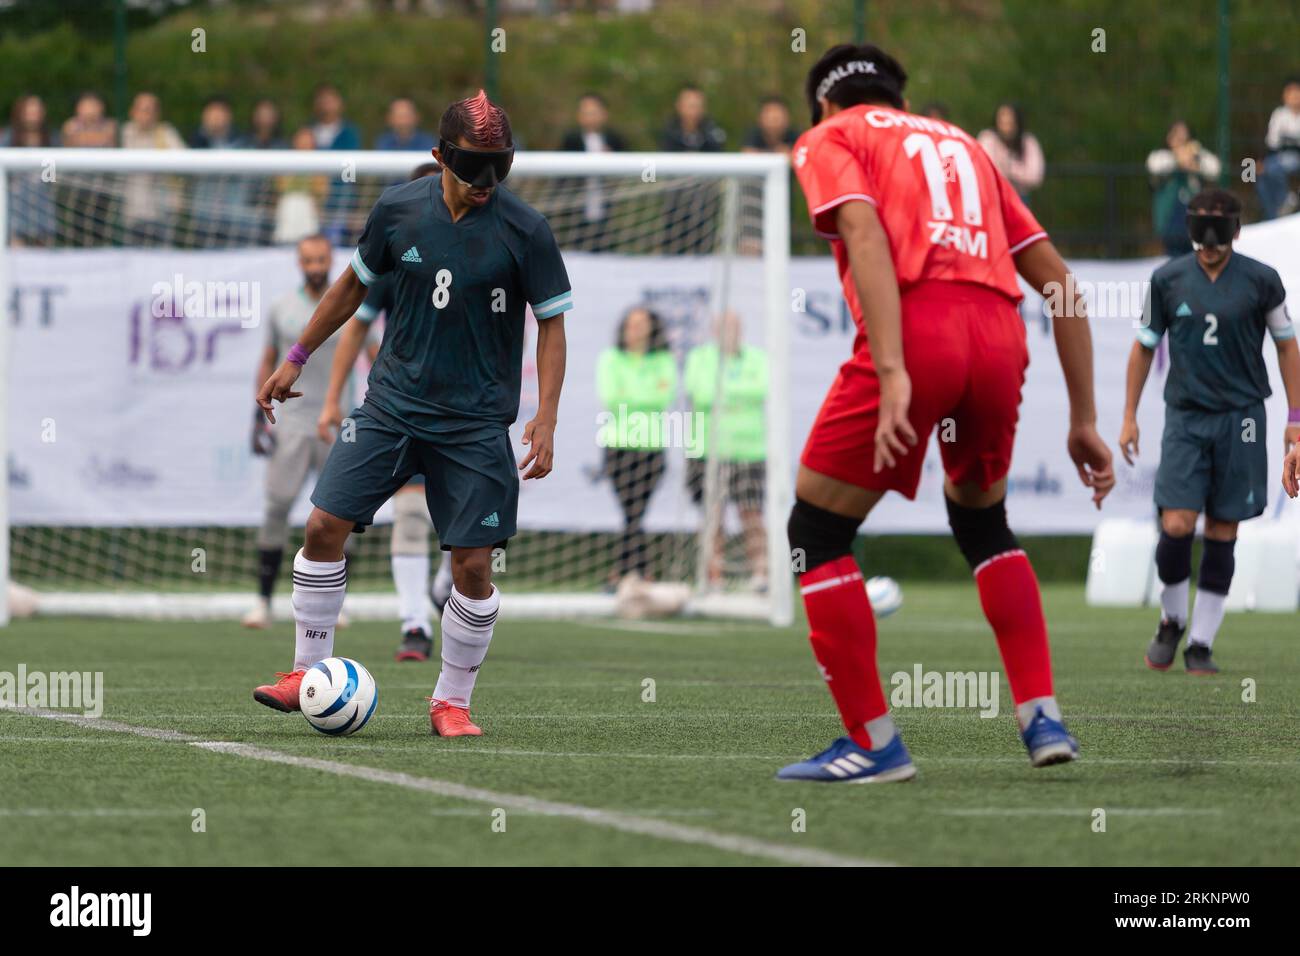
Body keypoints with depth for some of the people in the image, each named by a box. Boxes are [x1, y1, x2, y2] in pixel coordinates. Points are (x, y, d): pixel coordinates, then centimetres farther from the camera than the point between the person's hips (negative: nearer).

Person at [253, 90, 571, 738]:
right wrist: (296, 360, 16)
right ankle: (310, 673, 8)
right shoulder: (399, 209, -2)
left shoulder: (524, 229, -10)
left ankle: (451, 702, 11)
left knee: (473, 565, -7)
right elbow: (354, 284, 14)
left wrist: (545, 421, -11)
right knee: (325, 525, -7)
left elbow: (551, 322, -2)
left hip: (476, 422, -2)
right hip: (392, 403, 2)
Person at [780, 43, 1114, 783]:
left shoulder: (828, 139, 16)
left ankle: (873, 743, 9)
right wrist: (1084, 421, 25)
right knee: (982, 520, 30)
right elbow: (1057, 278, 25)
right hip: (1001, 338, 5)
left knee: (817, 532, 11)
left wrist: (892, 374, -17)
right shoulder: (963, 145, 32)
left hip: (917, 332, -5)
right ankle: (1043, 719, 20)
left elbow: (866, 233, -6)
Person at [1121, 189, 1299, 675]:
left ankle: (1201, 644, 8)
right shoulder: (1167, 279, 1)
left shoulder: (1261, 281, -2)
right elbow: (1144, 346, 11)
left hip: (1241, 417, 0)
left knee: (1223, 534, 0)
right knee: (1177, 525, -11)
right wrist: (1129, 416, 9)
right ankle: (1171, 622, 13)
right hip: (1185, 417, 0)